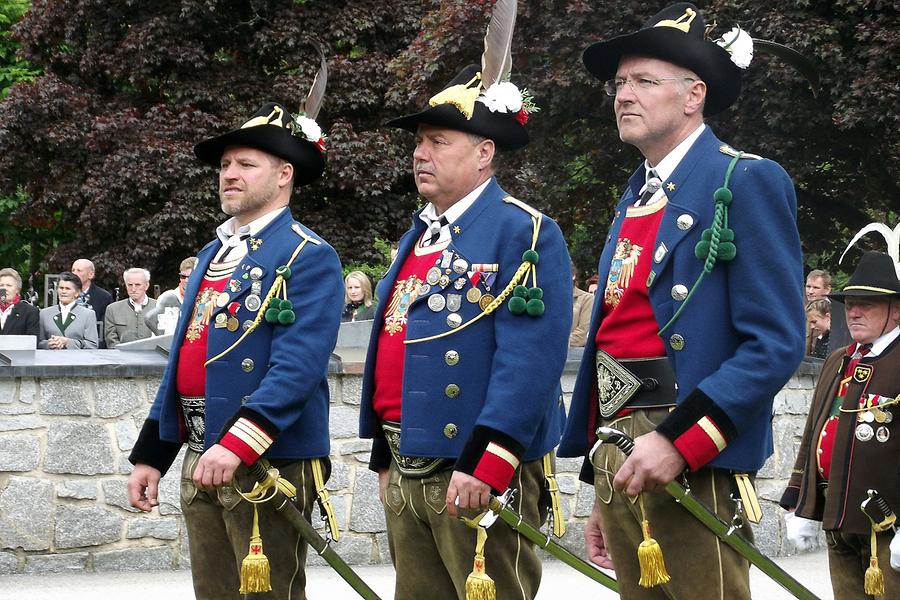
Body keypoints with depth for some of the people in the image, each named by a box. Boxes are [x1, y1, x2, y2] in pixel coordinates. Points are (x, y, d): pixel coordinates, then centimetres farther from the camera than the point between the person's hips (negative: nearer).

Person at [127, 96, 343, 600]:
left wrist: (237, 445, -29)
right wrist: (152, 455, 15)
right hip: (201, 462, 8)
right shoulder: (213, 254, 17)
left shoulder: (308, 257, -9)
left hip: (269, 462, -8)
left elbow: (297, 367, -20)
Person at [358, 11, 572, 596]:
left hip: (479, 474, -8)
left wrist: (486, 465, -24)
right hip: (407, 471, 8)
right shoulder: (418, 237, 17)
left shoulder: (525, 233, -10)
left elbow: (530, 361, -19)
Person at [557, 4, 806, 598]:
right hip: (618, 460, 8)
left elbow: (776, 343, -15)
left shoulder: (745, 182, -6)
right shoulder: (635, 201, 18)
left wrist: (680, 440, -23)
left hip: (693, 461, -7)